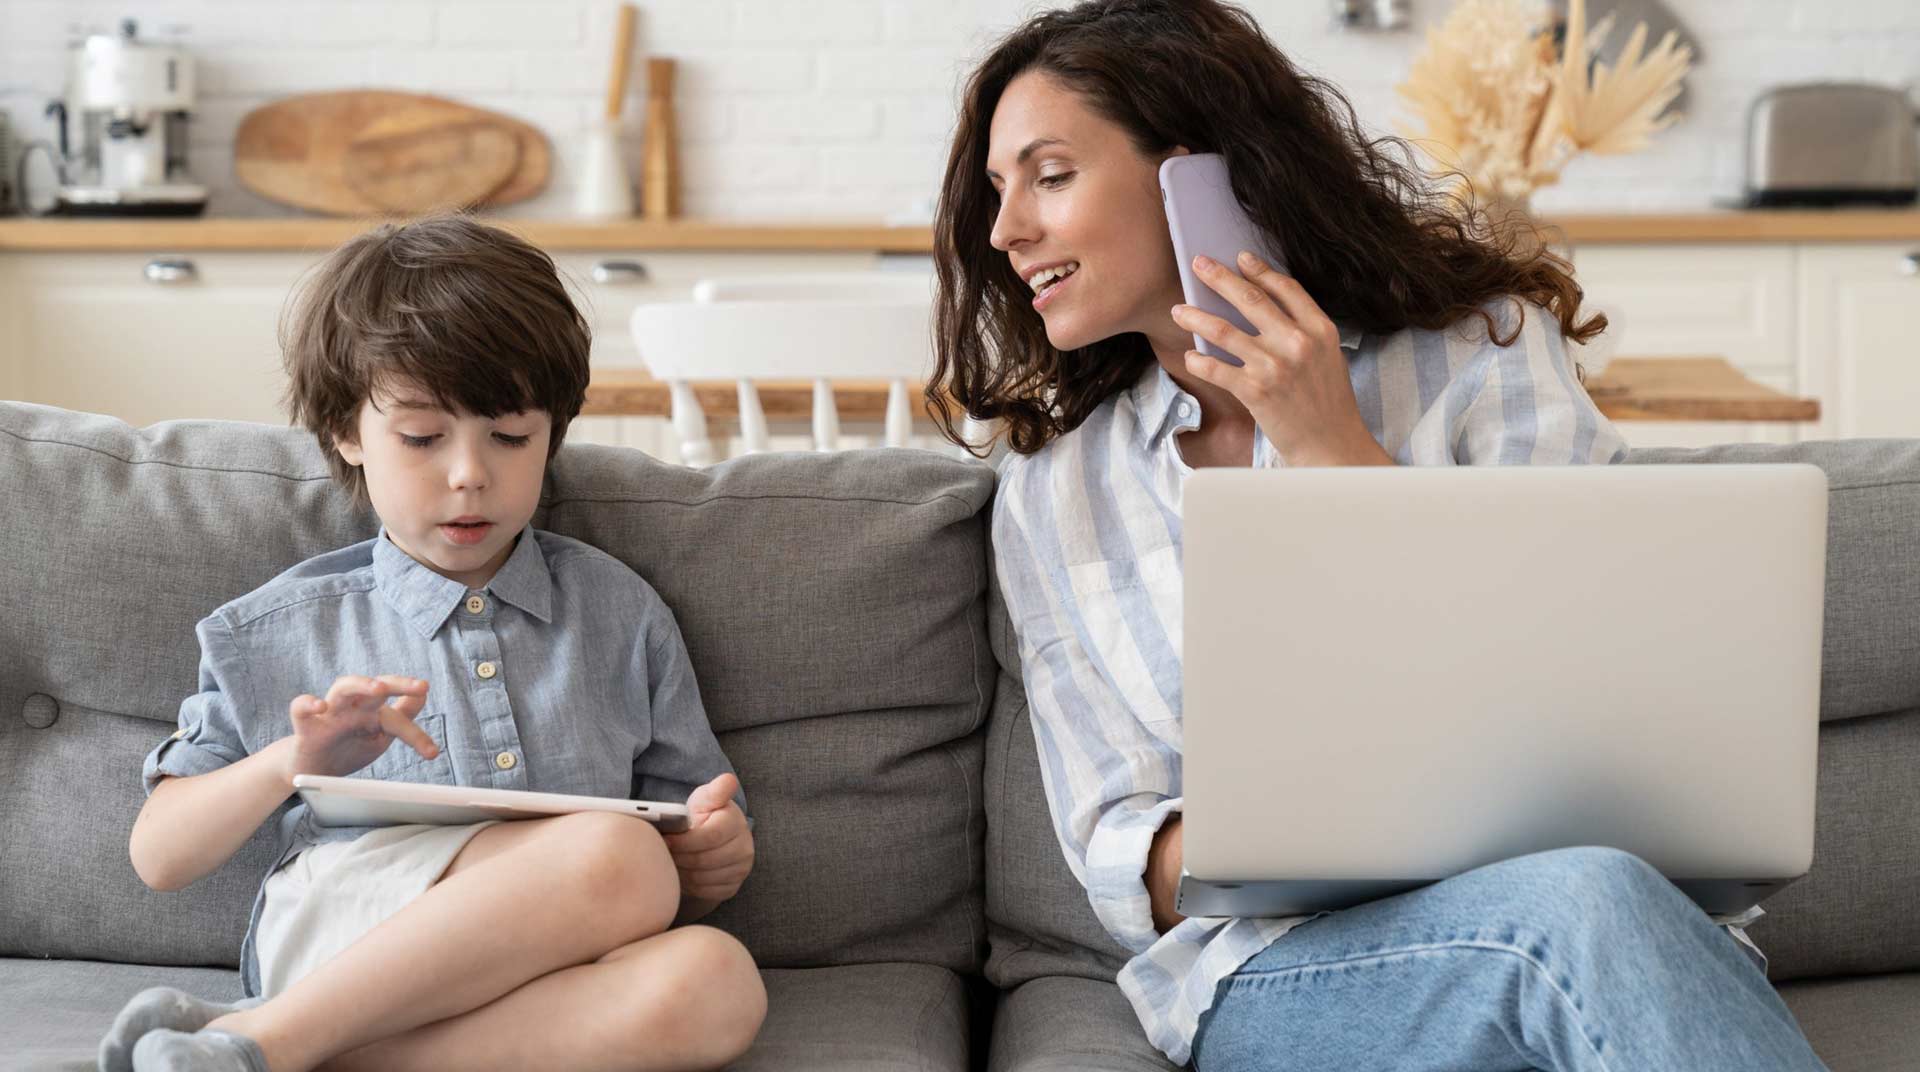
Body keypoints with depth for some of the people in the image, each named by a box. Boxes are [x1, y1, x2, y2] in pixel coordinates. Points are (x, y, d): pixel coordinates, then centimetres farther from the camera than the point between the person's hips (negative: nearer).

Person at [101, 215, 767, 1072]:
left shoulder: (619, 612, 18)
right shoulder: (280, 632, 15)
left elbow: (686, 872, 20)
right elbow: (159, 857, 13)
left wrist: (716, 855, -5)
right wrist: (293, 762, -6)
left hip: (536, 978, 3)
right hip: (329, 946, -3)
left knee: (717, 982, -34)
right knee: (617, 857, -33)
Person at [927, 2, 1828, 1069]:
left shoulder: (1486, 347, 4)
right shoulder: (1051, 497, 11)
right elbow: (1118, 849, 7)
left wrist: (1340, 453, -9)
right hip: (1273, 968, -1)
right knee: (1579, 904, -35)